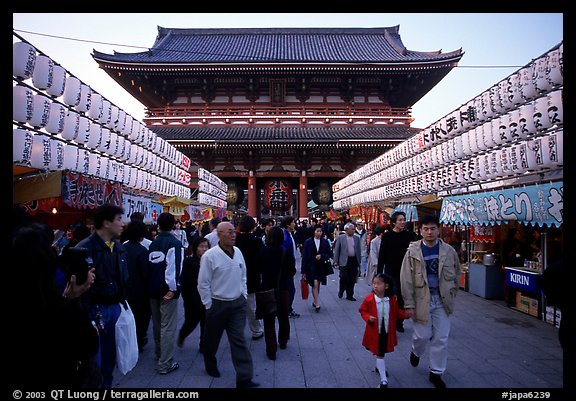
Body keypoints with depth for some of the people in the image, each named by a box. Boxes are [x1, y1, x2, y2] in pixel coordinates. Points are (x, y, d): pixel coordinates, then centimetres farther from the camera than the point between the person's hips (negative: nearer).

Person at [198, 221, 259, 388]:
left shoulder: (238, 252, 1)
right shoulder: (210, 255, -16)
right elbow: (203, 284, -11)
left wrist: (244, 296, 9)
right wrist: (209, 306, -7)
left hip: (238, 303, 3)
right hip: (217, 304, -3)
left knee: (239, 340, 2)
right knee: (212, 339, 17)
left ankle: (244, 378, 9)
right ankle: (211, 365, 44)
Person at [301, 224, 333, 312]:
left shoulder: (325, 242, 0)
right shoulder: (308, 242, -6)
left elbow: (329, 254, 4)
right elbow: (304, 256, -5)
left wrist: (321, 256, -16)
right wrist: (303, 270, -6)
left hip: (321, 267, 3)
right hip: (311, 267, -3)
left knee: (318, 285, 13)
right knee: (315, 284, -13)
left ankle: (315, 301, 31)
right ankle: (317, 304, -7)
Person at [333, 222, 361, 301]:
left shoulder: (356, 238, 9)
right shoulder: (340, 237, -1)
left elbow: (359, 250, 12)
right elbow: (336, 250, -1)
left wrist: (359, 261, 9)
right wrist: (336, 261, -4)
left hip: (354, 261, 4)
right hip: (344, 261, -3)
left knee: (352, 279, 6)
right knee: (343, 278, -5)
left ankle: (349, 295, 19)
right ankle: (341, 291, 22)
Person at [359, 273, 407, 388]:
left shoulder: (392, 299, -9)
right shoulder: (369, 299, -17)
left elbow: (396, 312, 4)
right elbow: (362, 311, -5)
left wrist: (406, 313, -11)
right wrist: (368, 317, -23)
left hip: (387, 331, 3)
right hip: (375, 331, -3)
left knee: (381, 352, 23)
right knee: (379, 354, 2)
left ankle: (379, 367, 51)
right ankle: (383, 380, 10)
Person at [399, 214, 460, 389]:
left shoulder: (449, 251, 0)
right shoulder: (413, 251, -8)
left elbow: (456, 274, 13)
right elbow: (406, 280, -8)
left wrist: (450, 295, 7)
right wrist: (409, 304, -9)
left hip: (442, 301, 2)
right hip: (421, 299, -2)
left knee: (441, 338, 7)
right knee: (422, 335, 4)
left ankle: (436, 373, 26)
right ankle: (416, 352, 40)